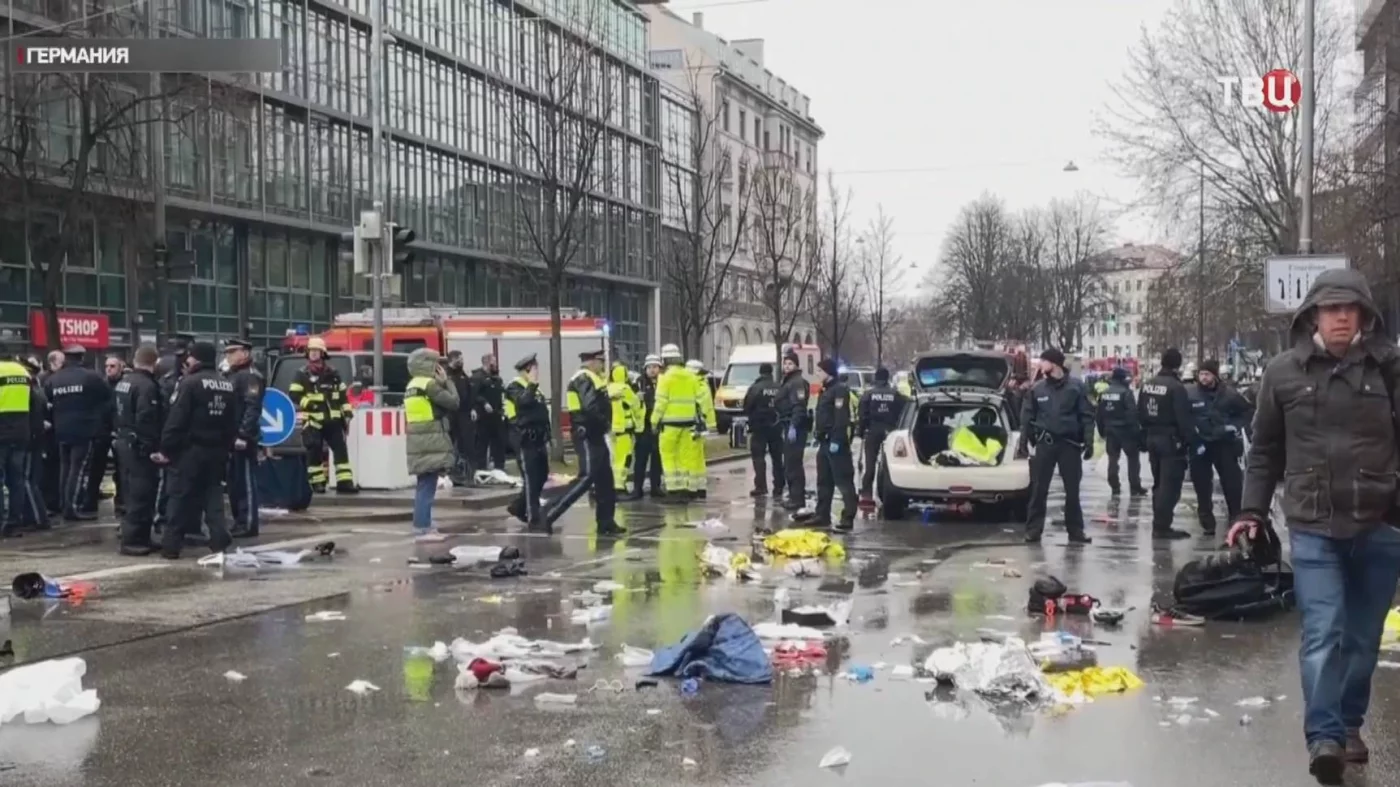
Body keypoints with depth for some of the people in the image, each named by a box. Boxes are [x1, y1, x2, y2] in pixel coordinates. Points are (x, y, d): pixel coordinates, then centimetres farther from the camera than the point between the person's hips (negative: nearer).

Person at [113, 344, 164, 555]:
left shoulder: (123, 382, 13)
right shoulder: (146, 385, -19)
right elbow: (147, 421, -24)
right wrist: (154, 447, -20)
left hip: (124, 442, 10)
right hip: (140, 446, -10)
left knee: (134, 494, 15)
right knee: (141, 495, -6)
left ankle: (140, 537, 21)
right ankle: (132, 540, -6)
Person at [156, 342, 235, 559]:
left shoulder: (190, 383, -11)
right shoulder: (228, 386, 12)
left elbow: (176, 420, -15)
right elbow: (232, 423, 12)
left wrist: (166, 449, -11)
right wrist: (225, 447, 15)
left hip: (191, 449, -6)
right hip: (217, 451, 6)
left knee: (181, 497, 2)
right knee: (213, 494, 11)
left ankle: (171, 544, 7)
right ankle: (219, 537, -4)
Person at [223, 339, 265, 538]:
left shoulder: (251, 376, -10)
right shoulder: (231, 375, 21)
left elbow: (252, 408, -20)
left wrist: (243, 435, -25)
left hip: (243, 439, -10)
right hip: (231, 438, 10)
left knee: (246, 481, -7)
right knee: (234, 482, 12)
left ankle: (248, 525, -5)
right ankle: (239, 522, 19)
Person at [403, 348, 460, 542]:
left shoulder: (412, 386, 16)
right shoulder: (429, 384, -13)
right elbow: (453, 402, -13)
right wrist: (447, 381, -1)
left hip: (420, 443, 10)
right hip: (430, 443, -10)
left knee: (424, 486, 13)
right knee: (427, 487, -9)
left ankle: (424, 526, 16)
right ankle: (422, 528, -9)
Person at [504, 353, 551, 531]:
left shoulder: (534, 389, 18)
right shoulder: (514, 388, -9)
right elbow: (524, 401, -31)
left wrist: (546, 438, 20)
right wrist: (532, 384, -22)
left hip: (537, 438, 9)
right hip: (524, 438, -9)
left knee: (541, 476, 12)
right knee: (530, 479, -8)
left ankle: (519, 506, 28)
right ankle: (534, 518, -5)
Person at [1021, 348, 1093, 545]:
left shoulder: (1075, 387, -1)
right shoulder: (1037, 389, 3)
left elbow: (1086, 416, -1)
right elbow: (1026, 417, 8)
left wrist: (1088, 442, -8)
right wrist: (1029, 440, 3)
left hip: (1069, 444, -1)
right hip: (1044, 444, 1)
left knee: (1072, 490, 6)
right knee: (1039, 489, 1)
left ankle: (1076, 530, 14)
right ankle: (1033, 529, 6)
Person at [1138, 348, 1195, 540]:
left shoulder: (1147, 385, 8)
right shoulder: (1176, 387, -17)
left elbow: (1141, 414, 14)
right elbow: (1184, 418, -19)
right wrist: (1192, 440, -13)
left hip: (1152, 438, 8)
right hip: (1171, 441, -8)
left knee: (1159, 483, 16)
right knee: (1170, 485, -4)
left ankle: (1158, 524, 20)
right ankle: (1162, 526, -6)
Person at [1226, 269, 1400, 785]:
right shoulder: (1284, 371, 2)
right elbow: (1266, 449, 10)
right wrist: (1252, 510, 7)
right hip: (1312, 526, -1)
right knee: (1323, 634, -9)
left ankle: (1349, 724, 27)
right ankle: (1324, 737, -7)